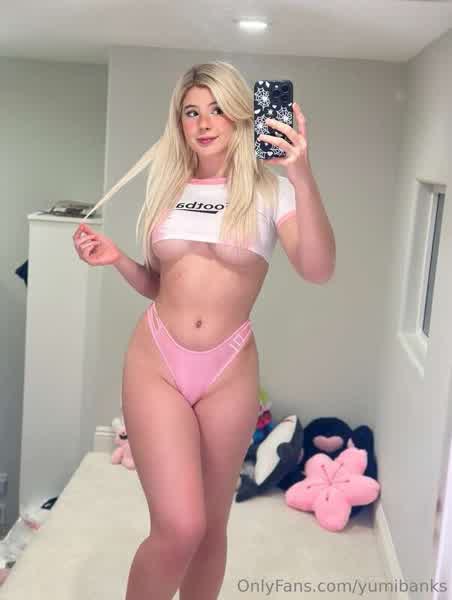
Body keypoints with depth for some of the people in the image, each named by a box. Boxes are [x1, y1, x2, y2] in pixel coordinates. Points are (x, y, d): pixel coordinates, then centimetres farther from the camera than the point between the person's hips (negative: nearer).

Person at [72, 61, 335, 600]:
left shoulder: (269, 191, -1)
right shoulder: (167, 186, 9)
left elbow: (318, 271, -17)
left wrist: (303, 179, -28)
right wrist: (116, 259, -1)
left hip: (229, 372, -1)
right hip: (154, 361, 1)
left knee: (211, 524, 12)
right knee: (179, 528, -10)